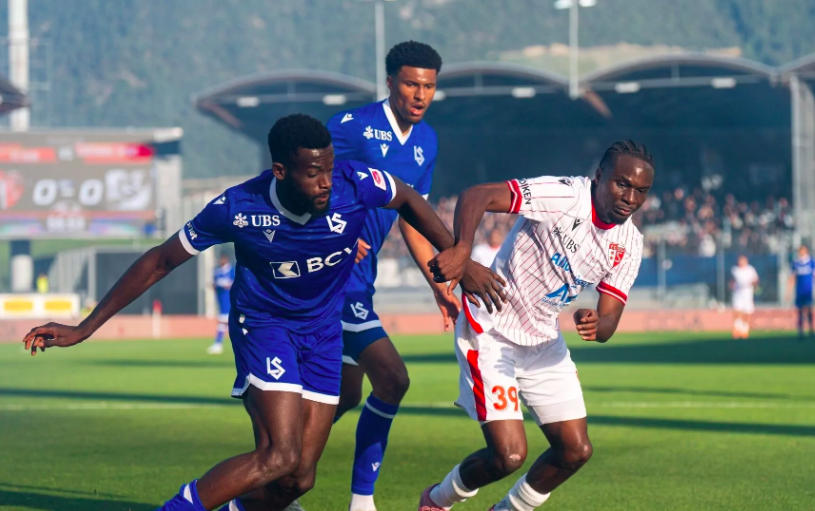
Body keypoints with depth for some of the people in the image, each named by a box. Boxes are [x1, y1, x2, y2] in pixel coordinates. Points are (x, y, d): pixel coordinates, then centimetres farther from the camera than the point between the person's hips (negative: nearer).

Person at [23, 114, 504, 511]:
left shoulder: (355, 184, -22)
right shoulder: (237, 209, -25)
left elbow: (408, 199, 3)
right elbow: (160, 261, -12)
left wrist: (461, 261, 1)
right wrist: (84, 329, -10)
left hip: (323, 331, 4)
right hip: (263, 323, -3)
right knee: (278, 456, -23)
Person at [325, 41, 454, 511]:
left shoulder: (426, 142, 11)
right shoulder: (354, 126, -14)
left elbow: (412, 220, 19)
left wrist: (440, 289, 15)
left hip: (360, 282, 9)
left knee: (344, 397, 13)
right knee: (392, 379, -16)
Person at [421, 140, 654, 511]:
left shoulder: (629, 244, -1)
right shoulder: (564, 196, -22)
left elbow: (609, 321, -3)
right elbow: (475, 197, -28)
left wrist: (596, 325, -28)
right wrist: (462, 248, -46)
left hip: (544, 342, 7)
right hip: (492, 332, -7)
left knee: (576, 450, 3)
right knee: (509, 455, -15)